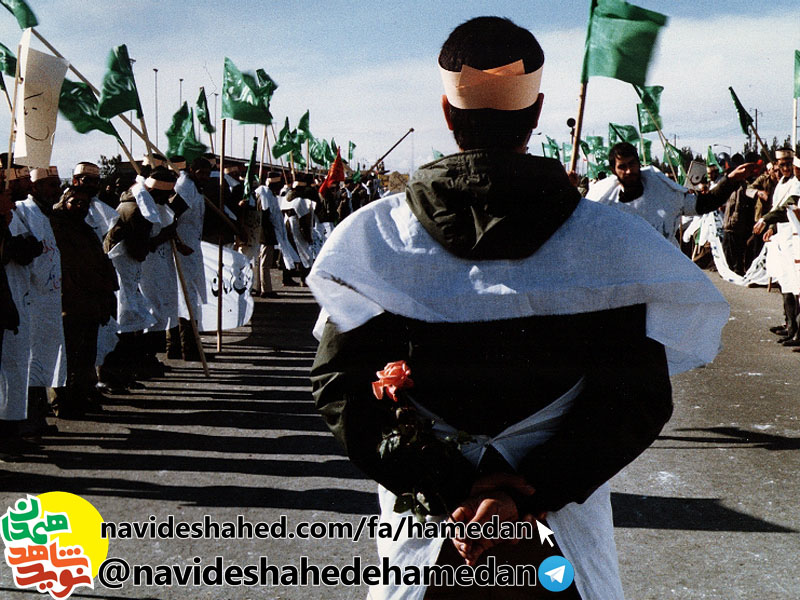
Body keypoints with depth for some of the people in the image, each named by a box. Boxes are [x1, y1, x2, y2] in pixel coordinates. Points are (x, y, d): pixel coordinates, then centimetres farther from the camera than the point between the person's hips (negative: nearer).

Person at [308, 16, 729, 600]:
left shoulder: (374, 234, -9)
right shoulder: (608, 240, -11)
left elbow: (343, 387, -12)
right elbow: (638, 397, -14)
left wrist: (454, 490, -16)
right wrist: (528, 492, -19)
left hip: (427, 533, 1)